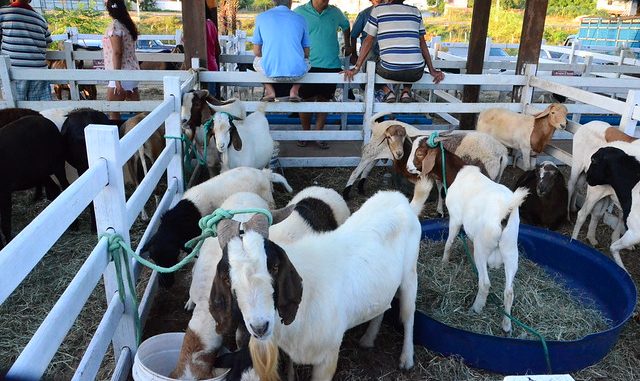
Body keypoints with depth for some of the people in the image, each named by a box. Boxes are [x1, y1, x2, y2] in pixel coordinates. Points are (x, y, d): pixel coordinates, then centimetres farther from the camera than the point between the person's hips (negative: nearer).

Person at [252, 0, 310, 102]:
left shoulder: (261, 17, 6)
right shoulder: (300, 19, 7)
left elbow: (257, 51, 10)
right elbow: (306, 53, 13)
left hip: (270, 72, 0)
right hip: (296, 72, 1)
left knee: (257, 60, 33)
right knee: (307, 61, 35)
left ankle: (270, 91, 10)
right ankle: (294, 91, 11)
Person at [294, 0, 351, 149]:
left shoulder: (335, 12, 8)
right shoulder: (299, 12, -1)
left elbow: (346, 26, 28)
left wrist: (348, 45, 26)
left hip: (331, 66, 3)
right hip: (308, 65, -2)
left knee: (324, 100, 6)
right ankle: (305, 133, 18)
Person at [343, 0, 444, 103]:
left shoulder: (378, 10, 6)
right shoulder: (415, 11, 13)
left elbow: (368, 41, 5)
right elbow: (422, 43, 14)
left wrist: (356, 68, 10)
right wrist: (432, 70, 18)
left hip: (390, 71, -2)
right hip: (416, 73, 2)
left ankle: (388, 92, 8)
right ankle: (406, 91, 13)